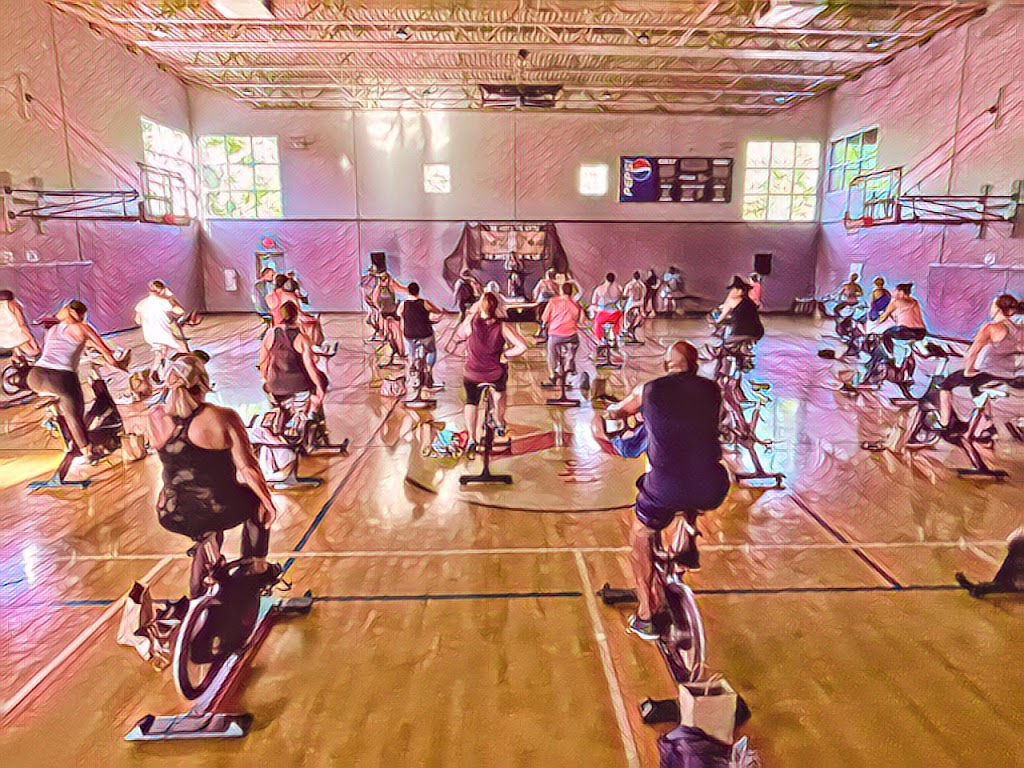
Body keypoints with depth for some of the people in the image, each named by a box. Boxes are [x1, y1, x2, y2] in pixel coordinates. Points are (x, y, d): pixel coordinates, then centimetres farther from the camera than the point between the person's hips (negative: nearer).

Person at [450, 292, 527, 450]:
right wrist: (505, 355, -9)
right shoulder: (502, 326, -18)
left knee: (471, 402, 26)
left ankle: (472, 439, 22)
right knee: (500, 392, 35)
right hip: (496, 374, 0)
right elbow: (522, 346, -23)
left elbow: (456, 338, -3)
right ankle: (501, 425, 45)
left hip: (472, 374, 0)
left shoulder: (471, 320, -18)